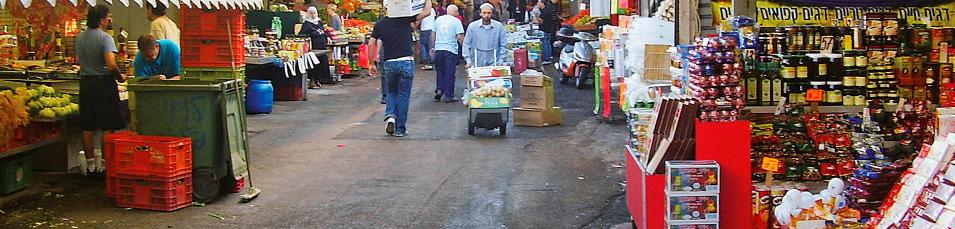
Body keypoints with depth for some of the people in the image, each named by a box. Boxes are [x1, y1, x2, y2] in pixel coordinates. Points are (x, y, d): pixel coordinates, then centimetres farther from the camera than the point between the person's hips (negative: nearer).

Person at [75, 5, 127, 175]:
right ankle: (105, 162, 3)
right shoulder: (105, 38, -14)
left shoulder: (79, 38, 8)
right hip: (104, 83, -7)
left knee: (88, 127, 12)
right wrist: (120, 77, -7)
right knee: (108, 127, 1)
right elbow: (111, 65, -23)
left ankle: (89, 162, 18)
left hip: (85, 83, 7)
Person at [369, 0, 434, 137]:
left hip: (389, 63, 2)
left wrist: (372, 64, 11)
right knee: (403, 95, 6)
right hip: (406, 62, -2)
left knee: (391, 92, 22)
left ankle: (390, 116, -3)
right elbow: (427, 12, -3)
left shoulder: (380, 24, 5)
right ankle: (400, 129, 9)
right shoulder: (405, 20, -2)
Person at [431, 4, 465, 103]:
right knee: (449, 73, 2)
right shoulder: (456, 21, -4)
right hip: (451, 49, -4)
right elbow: (460, 37, -11)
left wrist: (433, 46, 27)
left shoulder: (438, 19, 10)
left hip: (438, 48, 4)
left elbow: (433, 34, 17)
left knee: (440, 71, 19)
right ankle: (449, 96, 5)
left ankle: (439, 89, 4)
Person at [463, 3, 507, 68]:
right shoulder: (472, 26, 1)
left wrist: (500, 61, -2)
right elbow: (466, 44, 4)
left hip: (493, 64, 0)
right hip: (476, 65, 0)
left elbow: (503, 45, 5)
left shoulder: (499, 26, 1)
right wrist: (468, 61, -4)